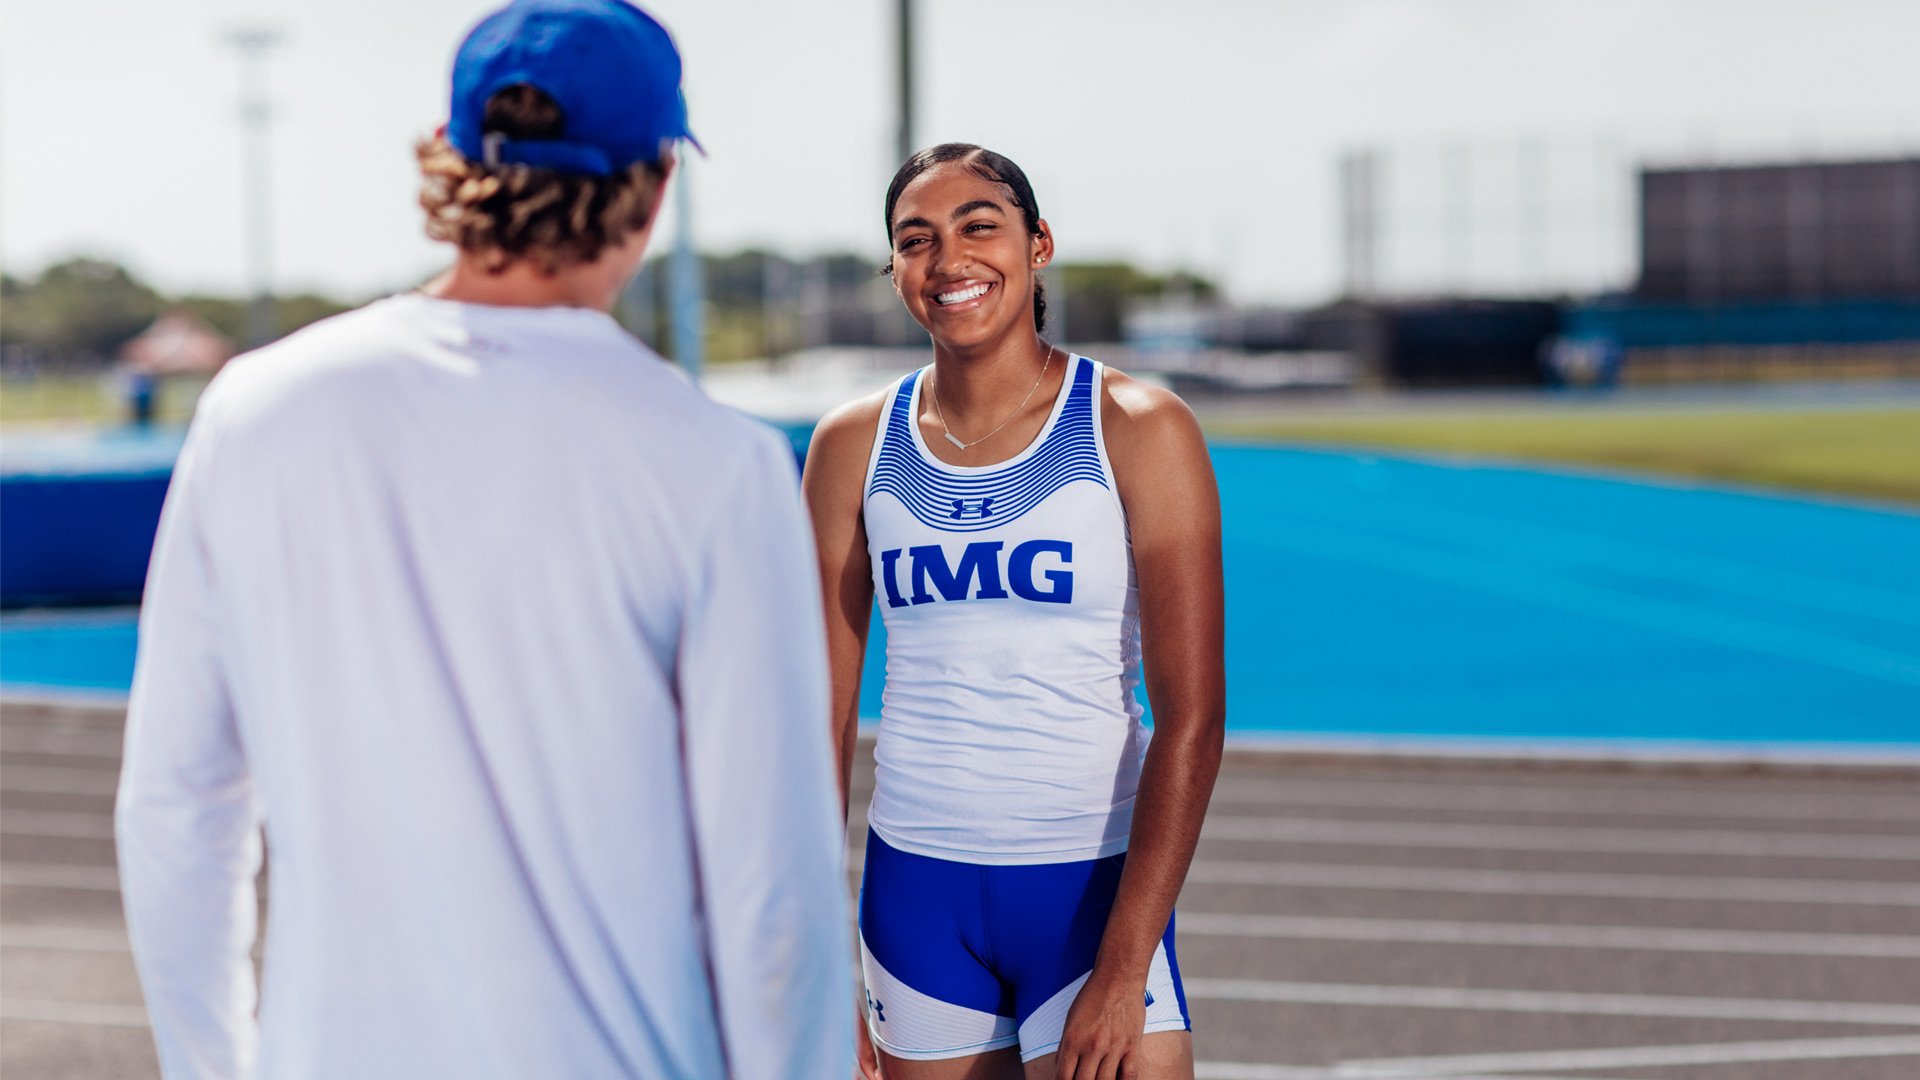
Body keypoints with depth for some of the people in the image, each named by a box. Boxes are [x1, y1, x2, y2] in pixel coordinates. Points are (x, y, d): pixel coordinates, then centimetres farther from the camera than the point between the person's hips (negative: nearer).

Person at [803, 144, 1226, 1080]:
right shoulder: (854, 447, 4)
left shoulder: (1138, 430, -5)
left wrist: (1123, 970, -16)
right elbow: (824, 712, 6)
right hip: (917, 890, 3)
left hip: (1094, 885, -2)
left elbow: (1192, 717, -9)